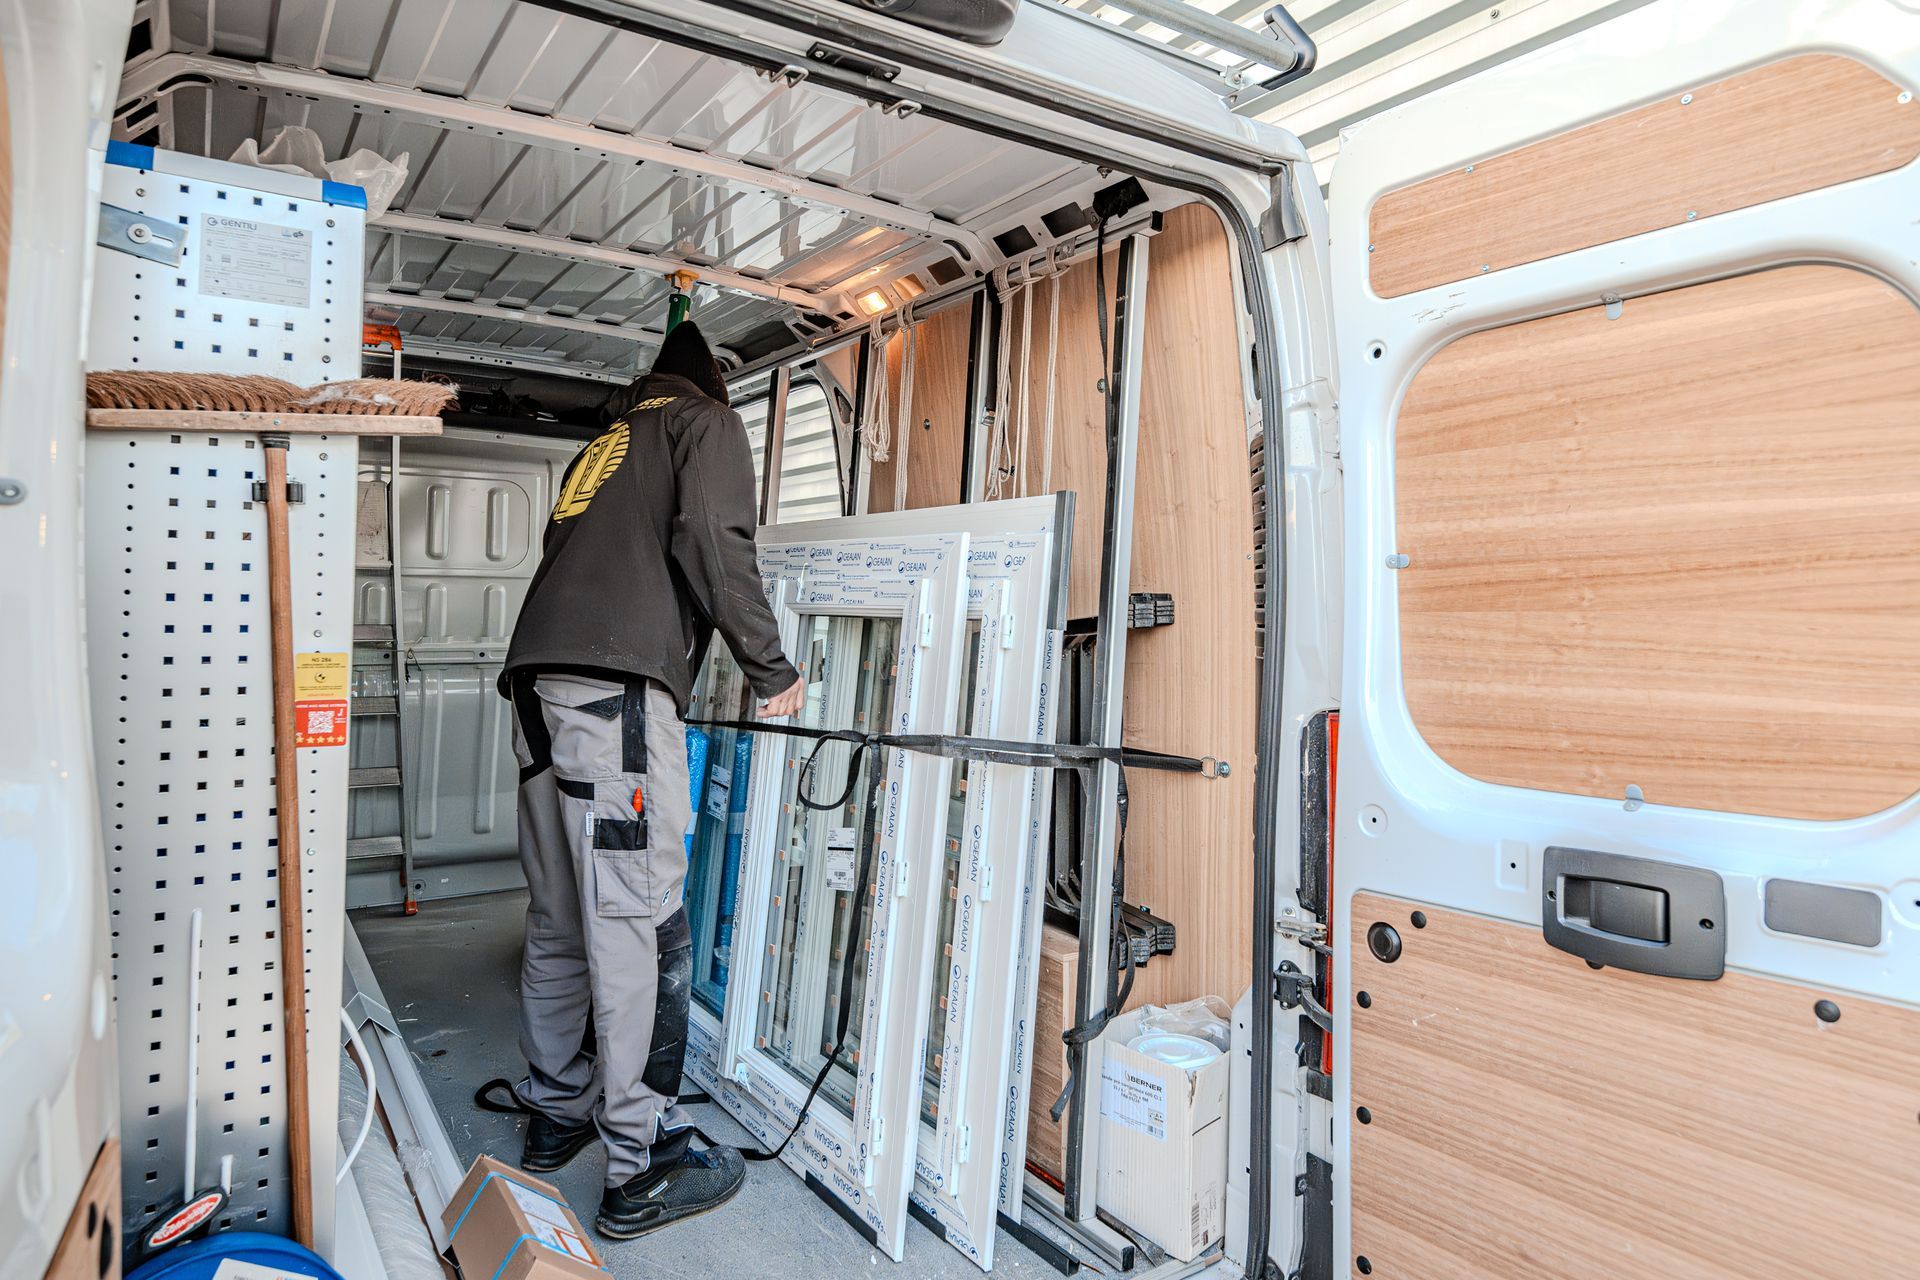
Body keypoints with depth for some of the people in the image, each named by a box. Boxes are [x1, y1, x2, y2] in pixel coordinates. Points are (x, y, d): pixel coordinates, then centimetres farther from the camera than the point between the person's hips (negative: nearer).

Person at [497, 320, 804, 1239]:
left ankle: (557, 1115, 29)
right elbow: (713, 540, -6)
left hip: (538, 683, 8)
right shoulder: (707, 423, 12)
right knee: (639, 928, -5)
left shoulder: (602, 446, 32)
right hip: (621, 689, -8)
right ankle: (641, 1170, 2)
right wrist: (772, 671, 0)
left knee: (560, 922, 15)